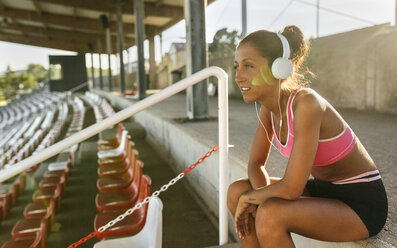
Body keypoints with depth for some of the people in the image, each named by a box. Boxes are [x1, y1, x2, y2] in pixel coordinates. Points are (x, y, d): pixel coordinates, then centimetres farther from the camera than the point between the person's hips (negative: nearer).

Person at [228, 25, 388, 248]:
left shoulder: (306, 104, -29)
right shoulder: (269, 106, -4)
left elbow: (291, 189, -30)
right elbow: (256, 164, 3)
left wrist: (250, 197, -13)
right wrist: (260, 198, -15)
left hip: (362, 204, -7)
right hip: (323, 189, 8)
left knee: (271, 215, -30)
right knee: (237, 191, -3)